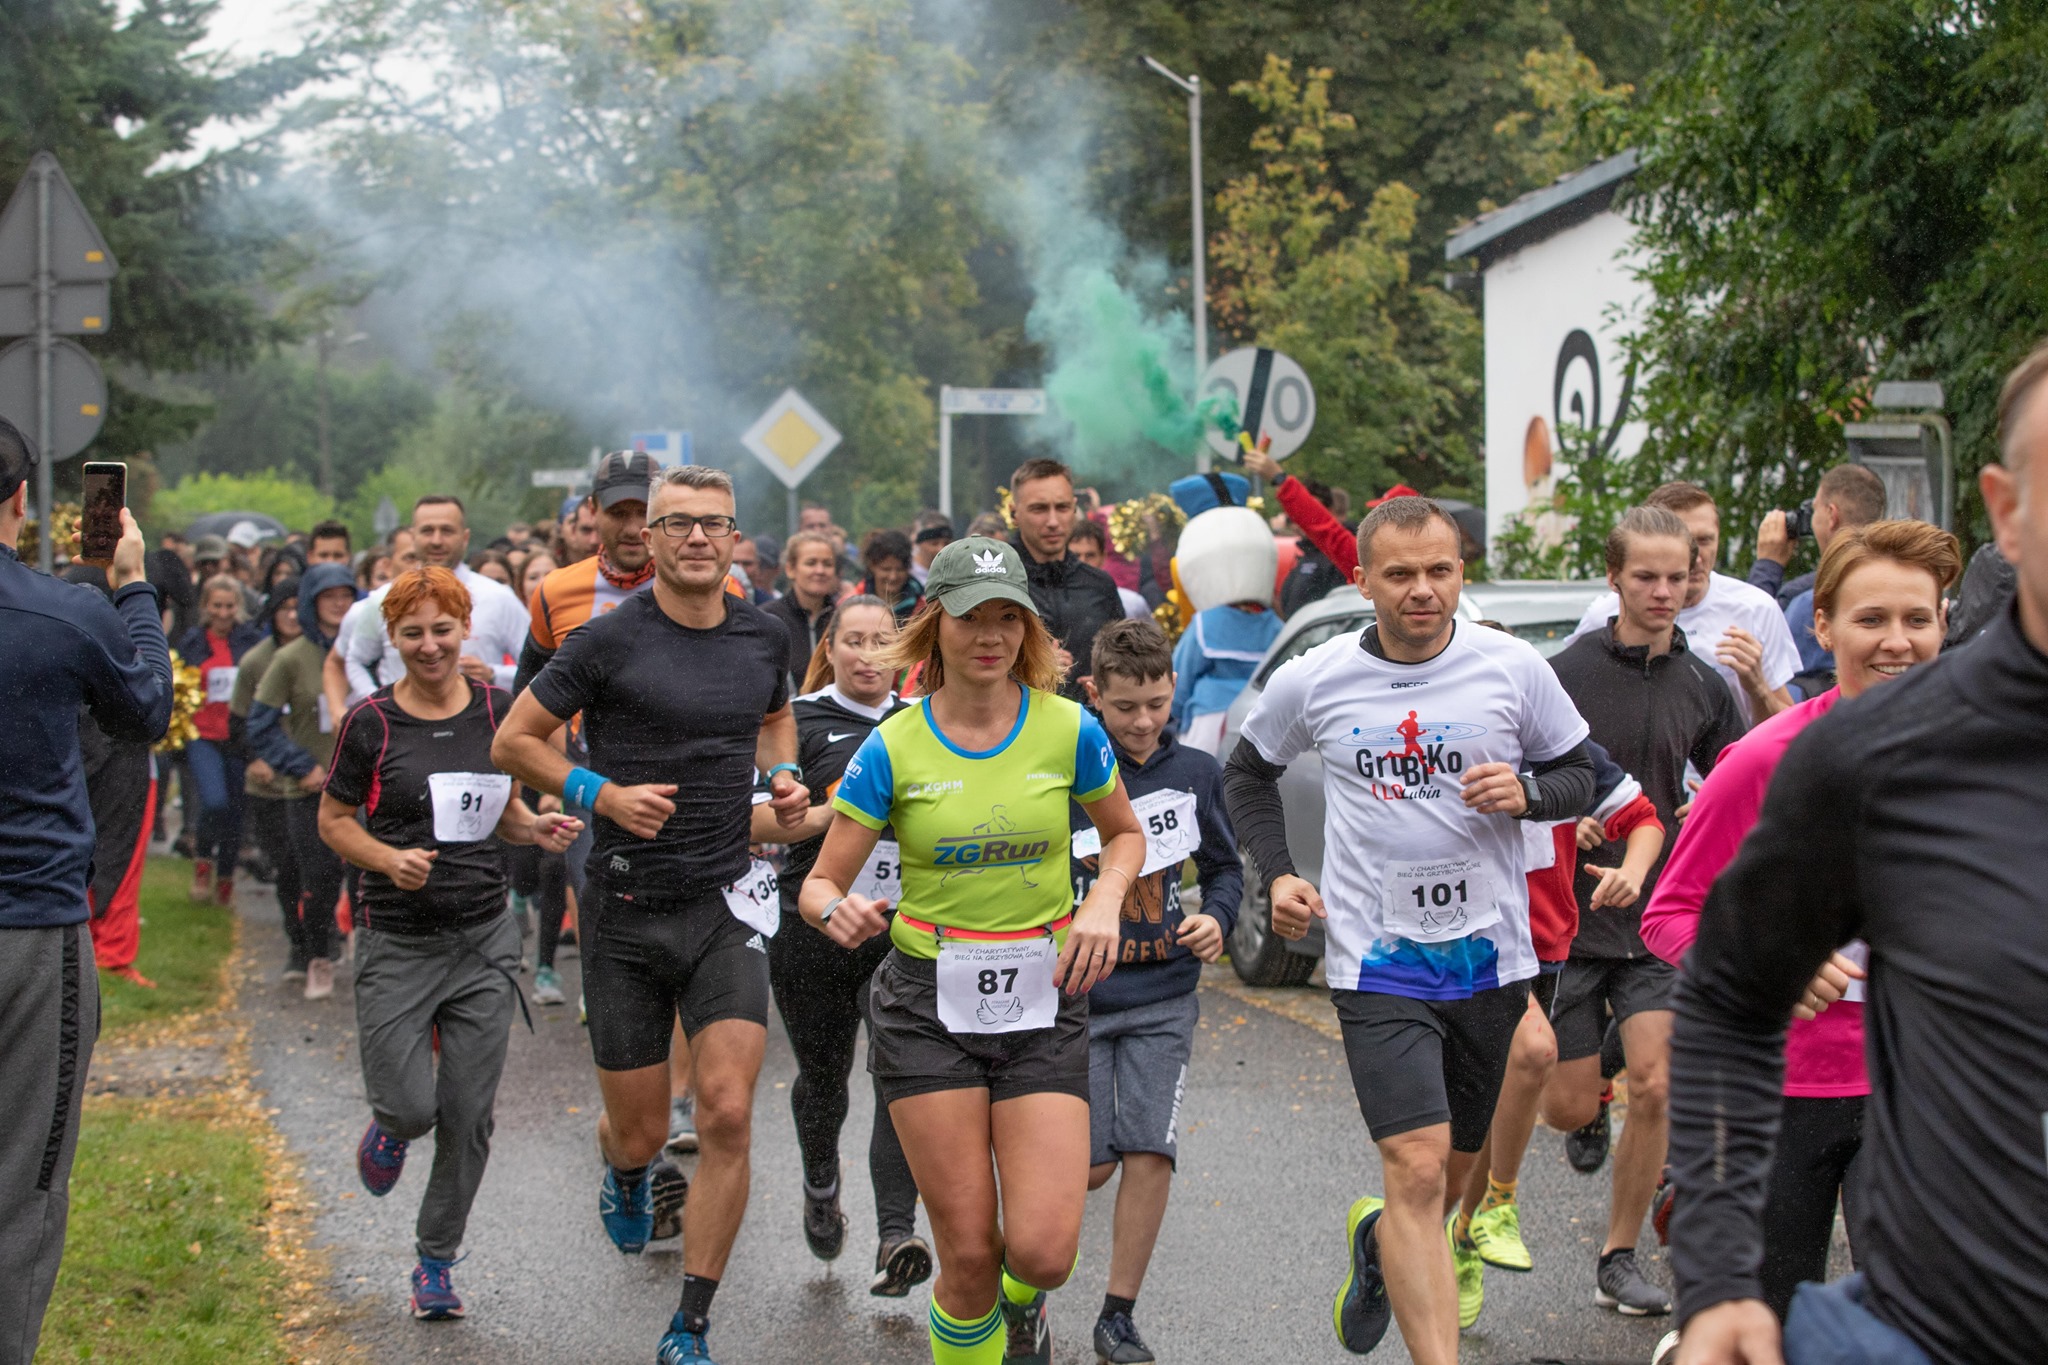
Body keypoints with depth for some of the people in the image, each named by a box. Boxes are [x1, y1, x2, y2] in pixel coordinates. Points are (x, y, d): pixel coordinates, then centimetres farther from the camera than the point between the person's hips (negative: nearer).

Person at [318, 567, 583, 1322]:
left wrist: (538, 828, -8)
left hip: (483, 937, 2)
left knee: (468, 1116, 4)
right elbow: (333, 820, 3)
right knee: (412, 1107, -7)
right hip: (396, 942, -2)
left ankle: (436, 1260, 23)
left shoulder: (498, 710, 2)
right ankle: (390, 1128, 32)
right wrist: (389, 858, -15)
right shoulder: (370, 722, -6)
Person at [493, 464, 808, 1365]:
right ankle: (625, 1175, 48)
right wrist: (598, 792, -15)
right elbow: (512, 742, -1)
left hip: (724, 903, 2)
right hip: (626, 910, -2)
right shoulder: (610, 640, -8)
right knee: (641, 1133, 7)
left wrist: (783, 775, 7)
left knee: (728, 1118, -11)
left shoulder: (765, 636, 5)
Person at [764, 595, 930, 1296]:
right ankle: (821, 1185, 44)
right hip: (816, 928, -1)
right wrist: (834, 812, -19)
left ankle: (896, 1237, -18)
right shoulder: (800, 721, -1)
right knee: (823, 1075, 14)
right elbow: (757, 821, -8)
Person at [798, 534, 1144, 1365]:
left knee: (1044, 1250, -8)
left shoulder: (1067, 729, -3)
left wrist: (1104, 903, -6)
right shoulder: (893, 748, -5)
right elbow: (818, 884, -2)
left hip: (1042, 996, 1)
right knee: (968, 1252, -2)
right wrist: (838, 909, -26)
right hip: (928, 1002, -1)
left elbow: (1124, 834, 15)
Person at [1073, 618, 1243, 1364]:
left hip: (1163, 998, 2)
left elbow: (1225, 866, 15)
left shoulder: (1195, 773, 2)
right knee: (1091, 1163, -1)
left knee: (1149, 1153, -6)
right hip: (1075, 997, -2)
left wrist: (1217, 918, -4)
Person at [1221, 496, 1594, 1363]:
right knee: (1419, 1167, -16)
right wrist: (1277, 874, 1)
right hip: (1376, 959, -2)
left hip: (1490, 953, 3)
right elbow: (1248, 774, 14)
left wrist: (1526, 792, -15)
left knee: (1458, 1160, 19)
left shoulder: (1515, 669, -5)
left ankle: (1380, 1243, 51)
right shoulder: (1311, 683, -4)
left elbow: (1579, 775, 7)